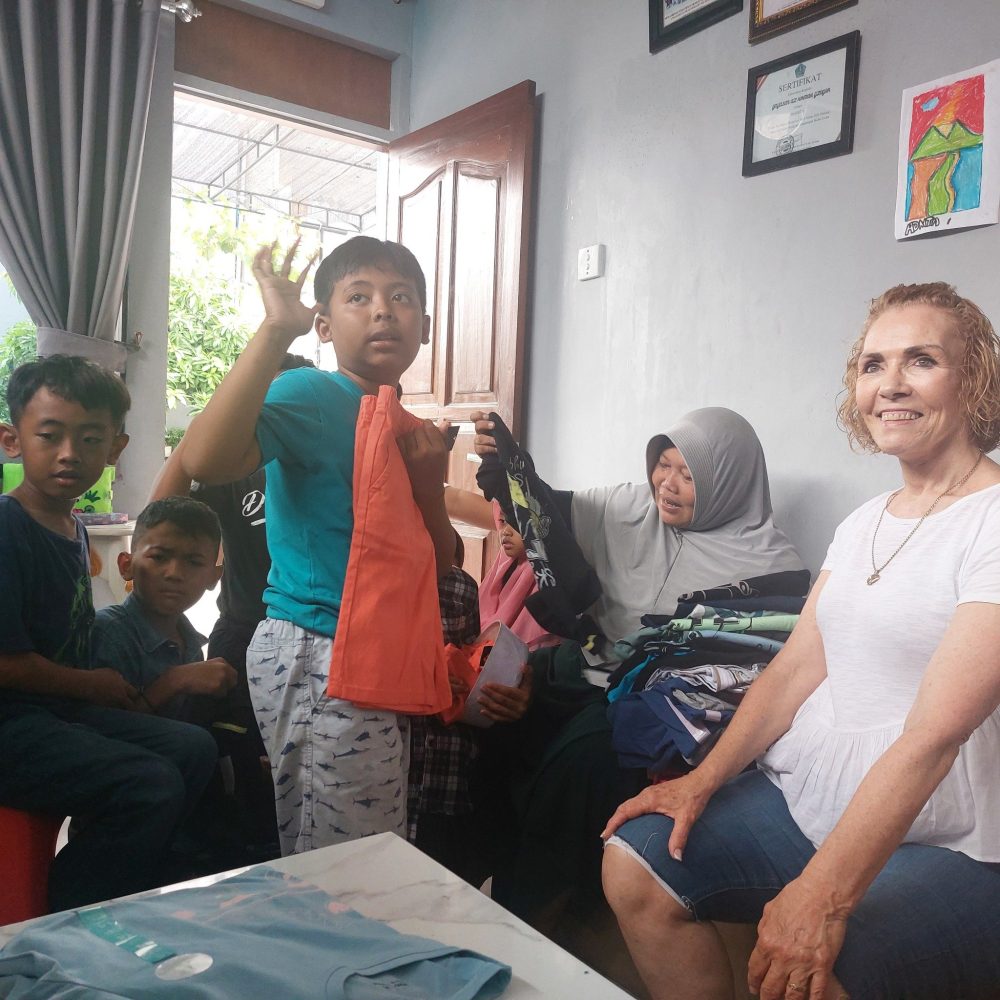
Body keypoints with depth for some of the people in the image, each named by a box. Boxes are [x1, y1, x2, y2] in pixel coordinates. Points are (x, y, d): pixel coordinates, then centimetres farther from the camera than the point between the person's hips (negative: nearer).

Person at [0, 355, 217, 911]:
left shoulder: (74, 530, 11)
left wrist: (110, 687, 0)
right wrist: (94, 686, -7)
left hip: (64, 710, 9)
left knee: (192, 748, 0)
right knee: (150, 784, -21)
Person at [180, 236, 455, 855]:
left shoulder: (409, 428, 12)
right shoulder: (309, 396, -11)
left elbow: (437, 568, 12)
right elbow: (206, 461, -33)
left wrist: (430, 485, -6)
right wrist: (275, 332, -31)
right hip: (318, 657, -8)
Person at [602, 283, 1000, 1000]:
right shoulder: (865, 522, 10)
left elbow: (933, 734, -23)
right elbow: (796, 668, 8)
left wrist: (824, 894, -26)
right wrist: (703, 779, -2)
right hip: (803, 794, 7)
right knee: (634, 865, -5)